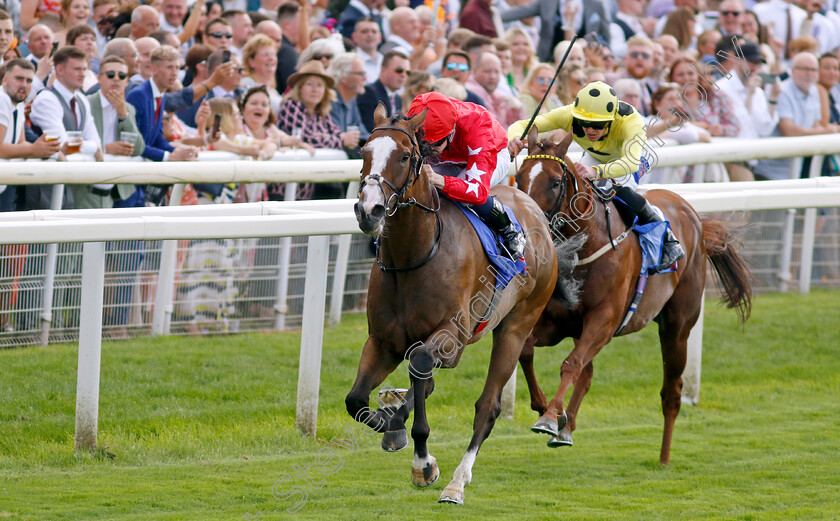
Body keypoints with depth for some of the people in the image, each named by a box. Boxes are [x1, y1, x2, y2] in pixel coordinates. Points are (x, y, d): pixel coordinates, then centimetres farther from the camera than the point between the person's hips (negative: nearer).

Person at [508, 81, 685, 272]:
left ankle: (668, 240, -17)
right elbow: (522, 126, -37)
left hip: (632, 156, -4)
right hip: (594, 157, 4)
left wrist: (595, 171, -78)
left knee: (619, 189, -31)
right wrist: (515, 139, -62)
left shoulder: (630, 121, -45)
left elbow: (631, 163, -60)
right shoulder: (569, 116, -36)